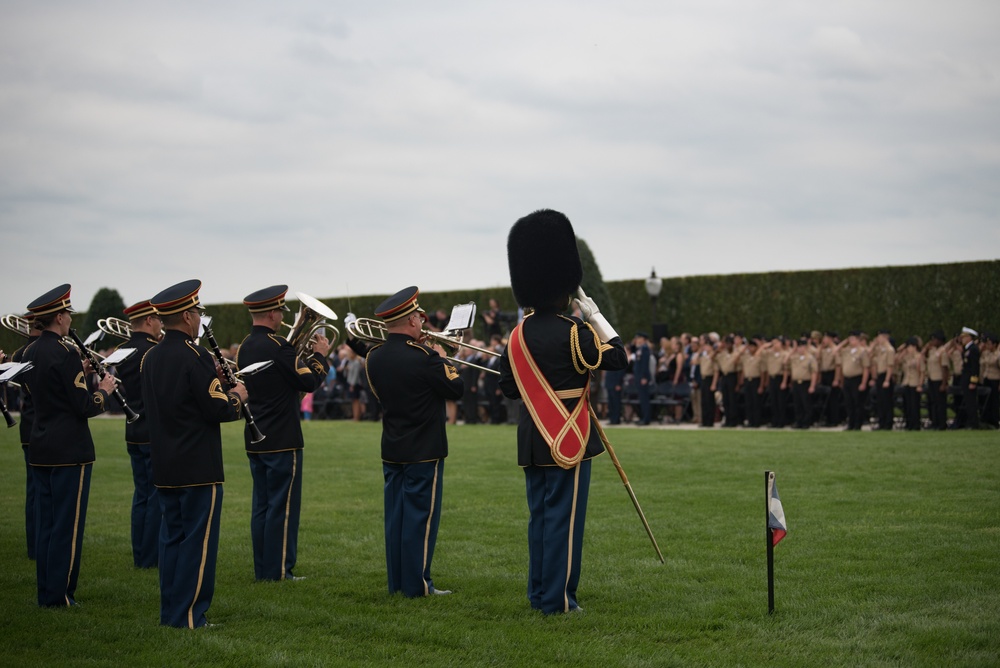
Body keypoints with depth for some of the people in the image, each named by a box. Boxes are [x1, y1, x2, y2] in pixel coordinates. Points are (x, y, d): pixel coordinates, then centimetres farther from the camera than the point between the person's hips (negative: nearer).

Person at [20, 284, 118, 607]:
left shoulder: (29, 354, 9)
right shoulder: (66, 354, -16)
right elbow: (85, 407, -18)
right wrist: (104, 389, 1)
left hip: (40, 451, 8)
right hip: (70, 450, -8)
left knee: (45, 523, 12)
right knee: (68, 525, -2)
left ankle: (46, 592, 17)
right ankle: (59, 596, -1)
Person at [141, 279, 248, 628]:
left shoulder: (150, 357, 9)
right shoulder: (195, 356, -16)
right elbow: (218, 409, -18)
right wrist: (236, 396, 3)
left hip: (164, 467, 8)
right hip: (199, 466, -8)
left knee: (172, 537, 14)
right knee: (198, 541, -1)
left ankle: (169, 611, 18)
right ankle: (189, 615, 0)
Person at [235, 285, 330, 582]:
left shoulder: (244, 347, 9)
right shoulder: (277, 346, -17)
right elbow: (309, 382, -15)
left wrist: (305, 355, 14)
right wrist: (320, 356, 1)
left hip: (255, 440, 8)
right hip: (282, 440, -8)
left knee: (262, 504, 12)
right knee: (283, 505, -2)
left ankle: (262, 568, 16)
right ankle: (278, 570, 0)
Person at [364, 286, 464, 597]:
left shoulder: (374, 357, 1)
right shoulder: (423, 357, -19)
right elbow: (456, 389, -12)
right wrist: (443, 362, 6)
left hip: (391, 450, 6)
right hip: (424, 451, -6)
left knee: (395, 515, 11)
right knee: (421, 515, -1)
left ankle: (396, 580, 16)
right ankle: (417, 584, 2)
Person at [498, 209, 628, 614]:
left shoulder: (517, 335, 4)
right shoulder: (574, 333, -16)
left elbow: (508, 387, 12)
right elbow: (618, 357, -6)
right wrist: (595, 314, -1)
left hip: (532, 440, 7)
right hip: (568, 442, -6)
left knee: (539, 517, 13)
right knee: (565, 518, -1)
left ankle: (538, 594, 19)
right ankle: (557, 599, 1)